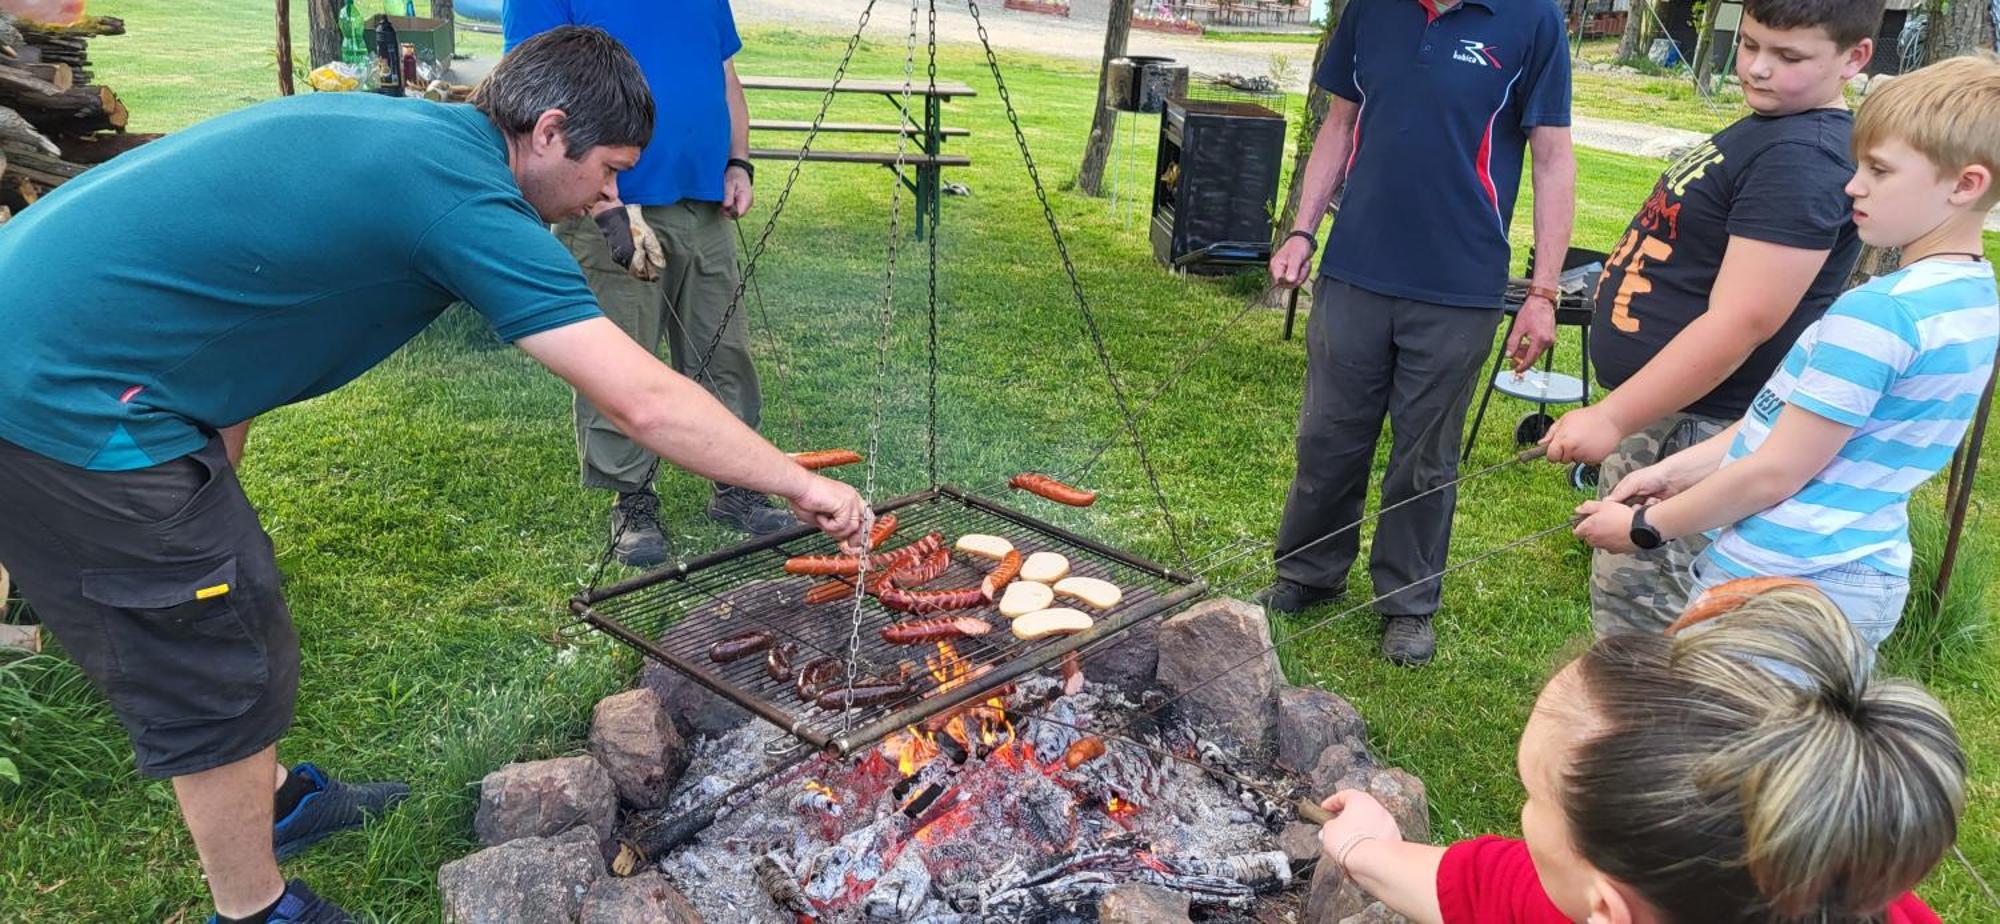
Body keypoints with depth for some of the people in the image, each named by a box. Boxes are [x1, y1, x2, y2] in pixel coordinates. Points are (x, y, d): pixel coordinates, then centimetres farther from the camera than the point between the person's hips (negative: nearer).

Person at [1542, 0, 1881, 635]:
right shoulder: (1765, 130, 13)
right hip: (1653, 411, 11)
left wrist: (1612, 417, -24)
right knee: (1622, 589, 21)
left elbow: (1739, 325, -26)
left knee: (1638, 606, -4)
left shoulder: (1806, 159, -21)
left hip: (1692, 431, -10)